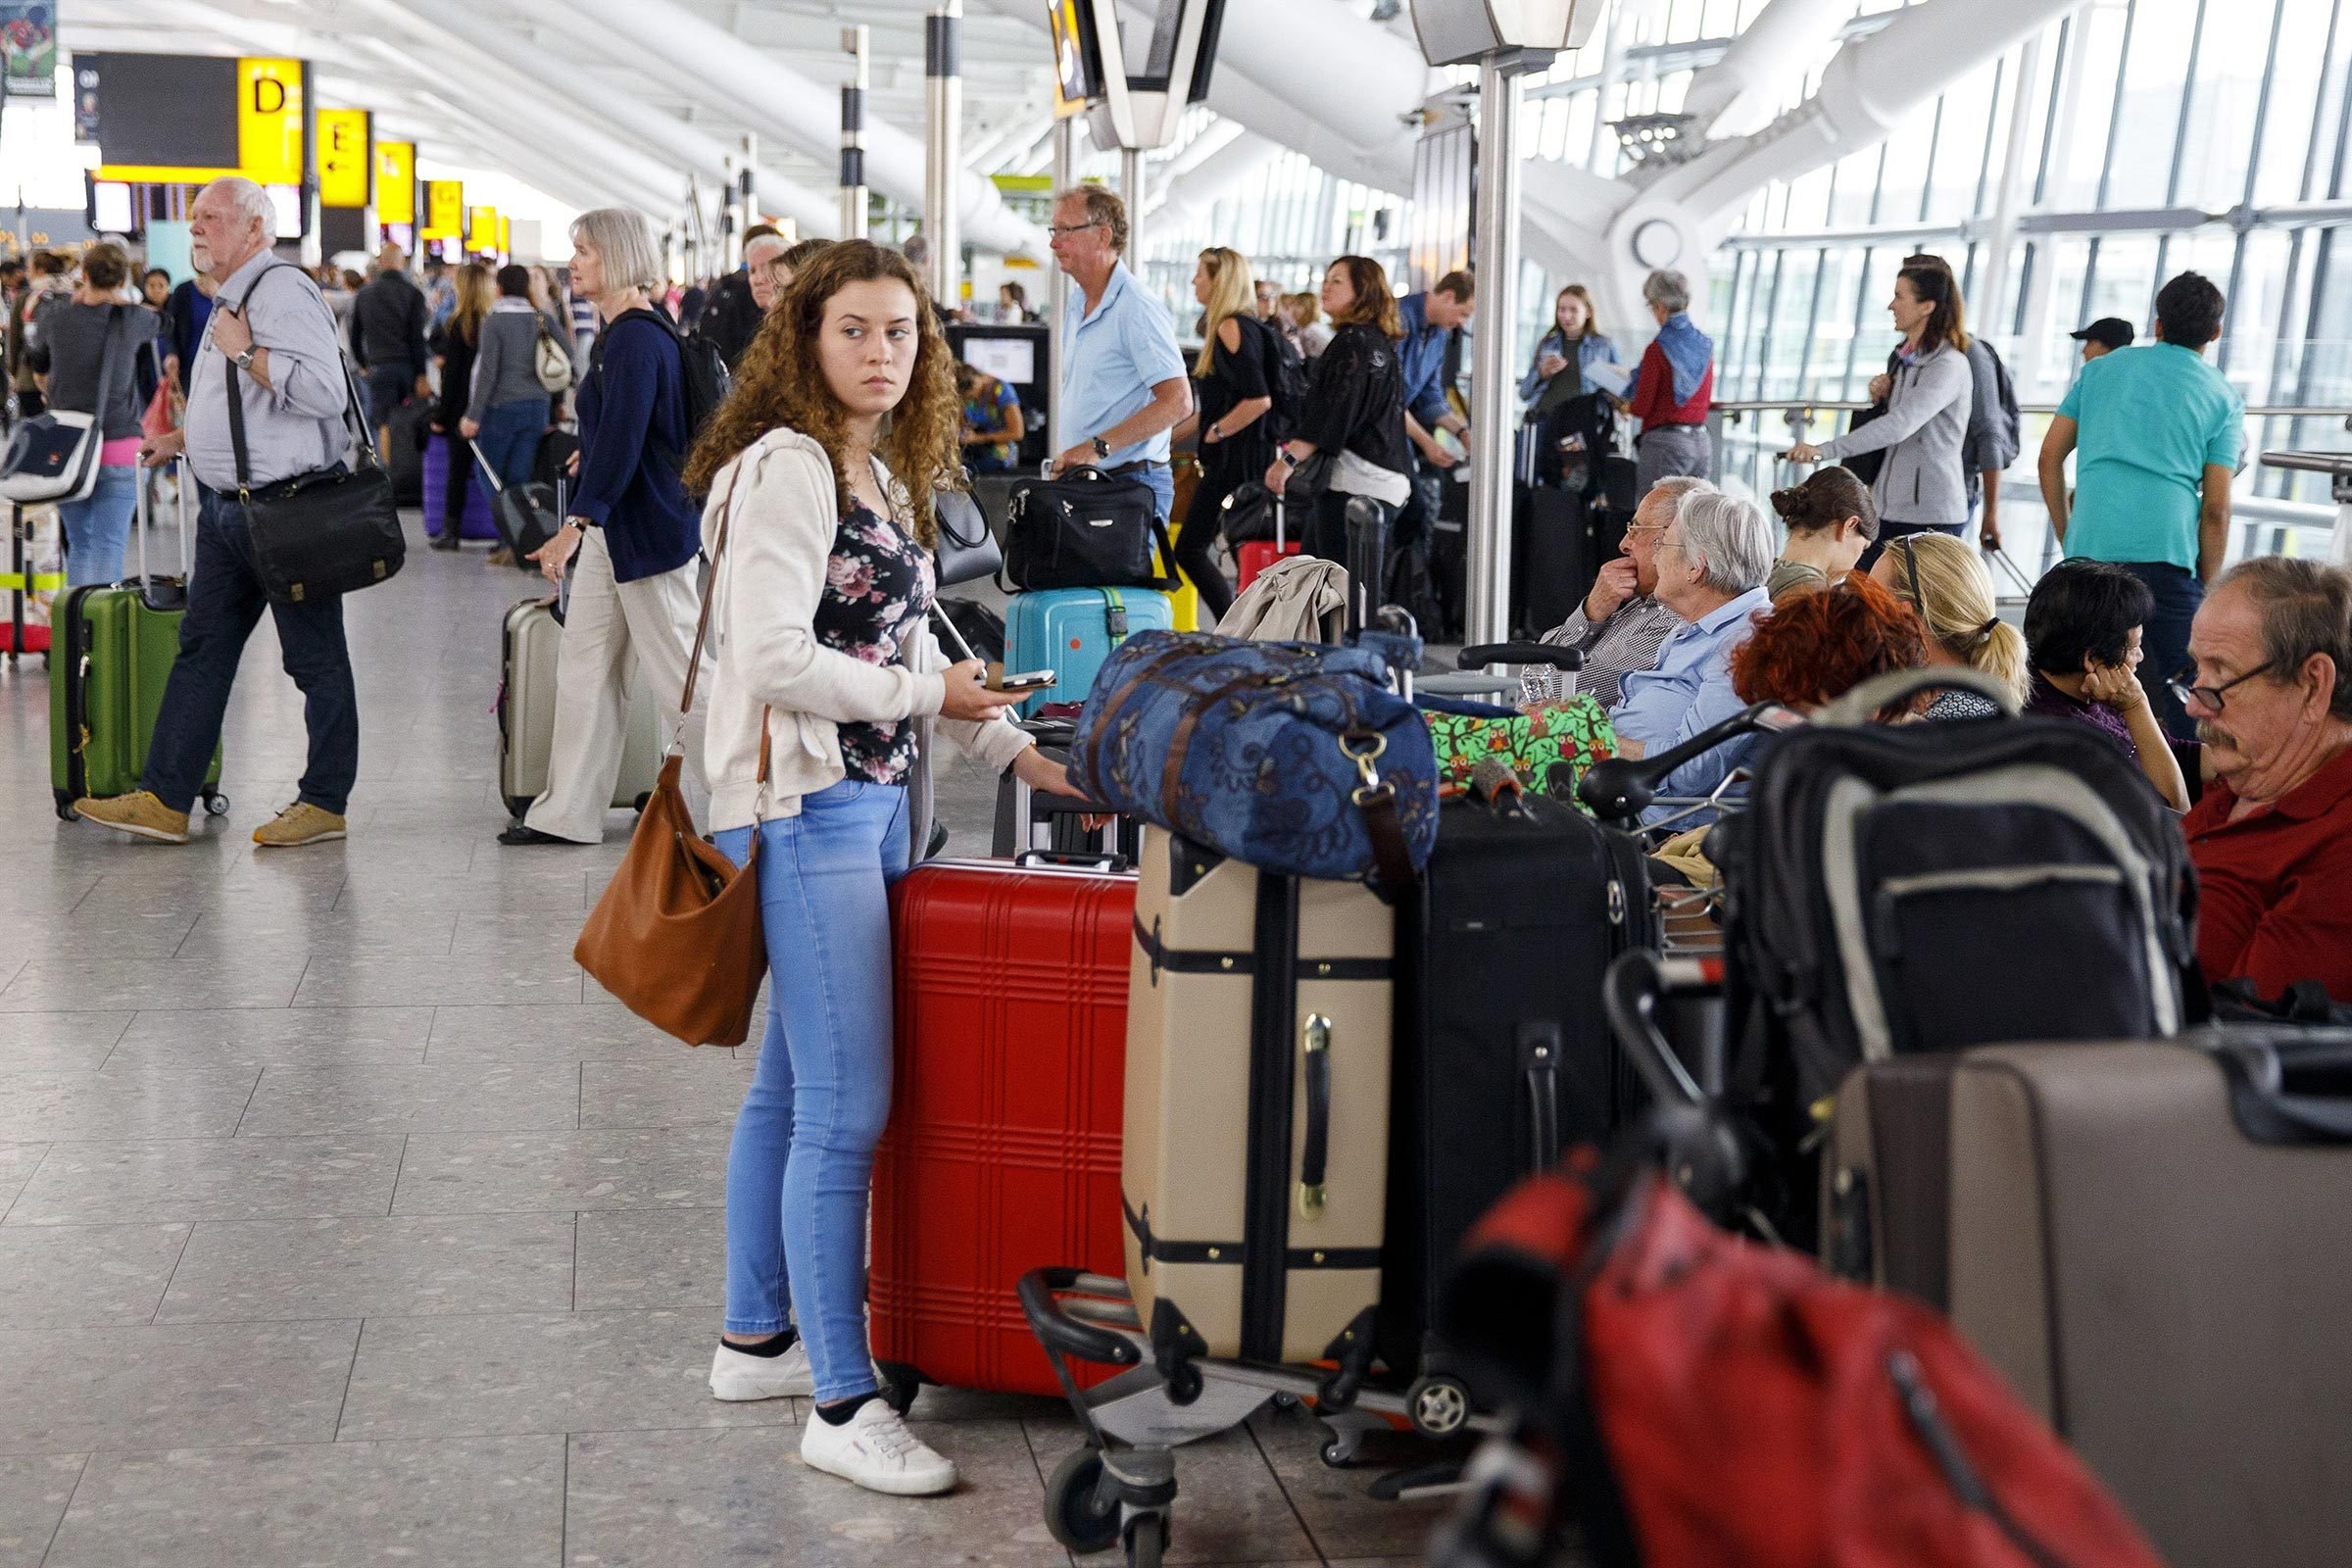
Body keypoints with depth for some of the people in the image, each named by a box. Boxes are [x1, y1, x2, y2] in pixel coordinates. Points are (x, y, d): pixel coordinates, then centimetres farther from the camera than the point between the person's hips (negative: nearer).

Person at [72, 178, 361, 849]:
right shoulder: (231, 301, 18)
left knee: (314, 657, 1)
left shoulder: (282, 292, -14)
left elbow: (324, 390, -27)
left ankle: (325, 803, 9)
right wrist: (181, 438, 24)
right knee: (202, 650, 10)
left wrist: (244, 352, -19)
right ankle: (164, 800, 13)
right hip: (226, 508, 10)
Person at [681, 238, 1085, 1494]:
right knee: (845, 1110, -9)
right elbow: (773, 658, -21)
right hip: (803, 809, -10)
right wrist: (928, 696, -12)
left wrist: (1011, 749, 15)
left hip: (873, 803, 10)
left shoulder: (886, 474, 17)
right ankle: (841, 1408, -4)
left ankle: (756, 1340, 29)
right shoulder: (785, 466, -13)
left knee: (792, 1087, 17)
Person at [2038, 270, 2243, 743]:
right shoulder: (2224, 399, 8)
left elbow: (2050, 457, 14)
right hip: (2166, 554, -3)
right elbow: (2216, 509, 2)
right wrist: (2208, 588, 8)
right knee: (2180, 703, -3)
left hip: (2088, 548, 3)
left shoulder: (2101, 369, 16)